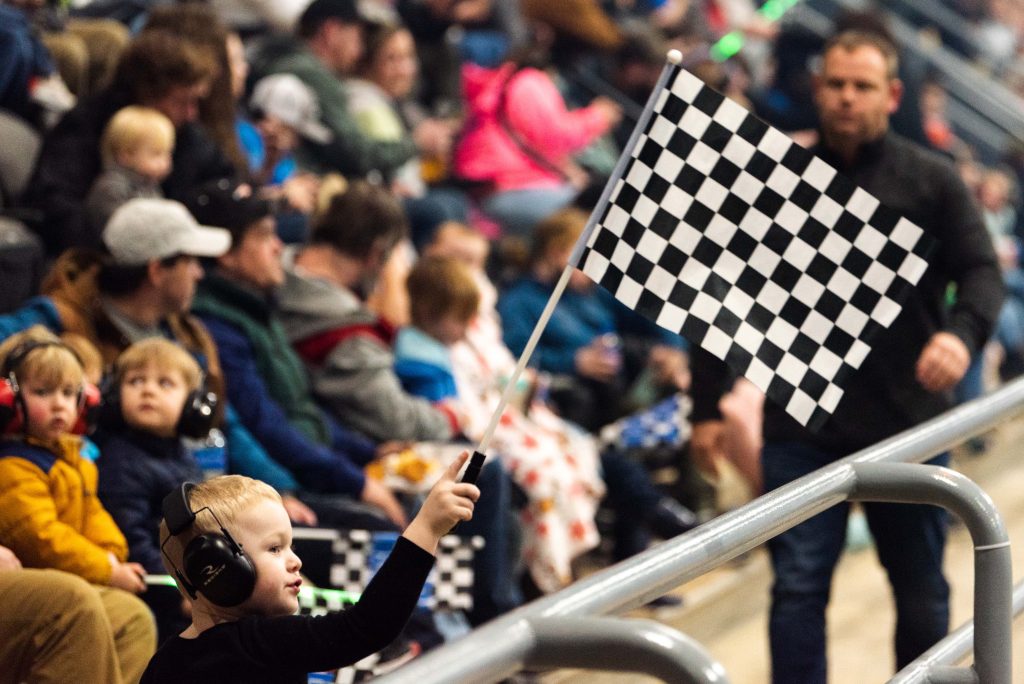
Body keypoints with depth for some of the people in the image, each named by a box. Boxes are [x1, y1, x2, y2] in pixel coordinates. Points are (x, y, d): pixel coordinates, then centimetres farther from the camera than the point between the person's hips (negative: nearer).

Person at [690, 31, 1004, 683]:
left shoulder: (931, 180, 4)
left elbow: (982, 271, -3)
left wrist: (962, 332, -25)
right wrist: (708, 406, 5)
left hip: (908, 419, 0)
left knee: (921, 590, 10)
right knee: (797, 588, -4)